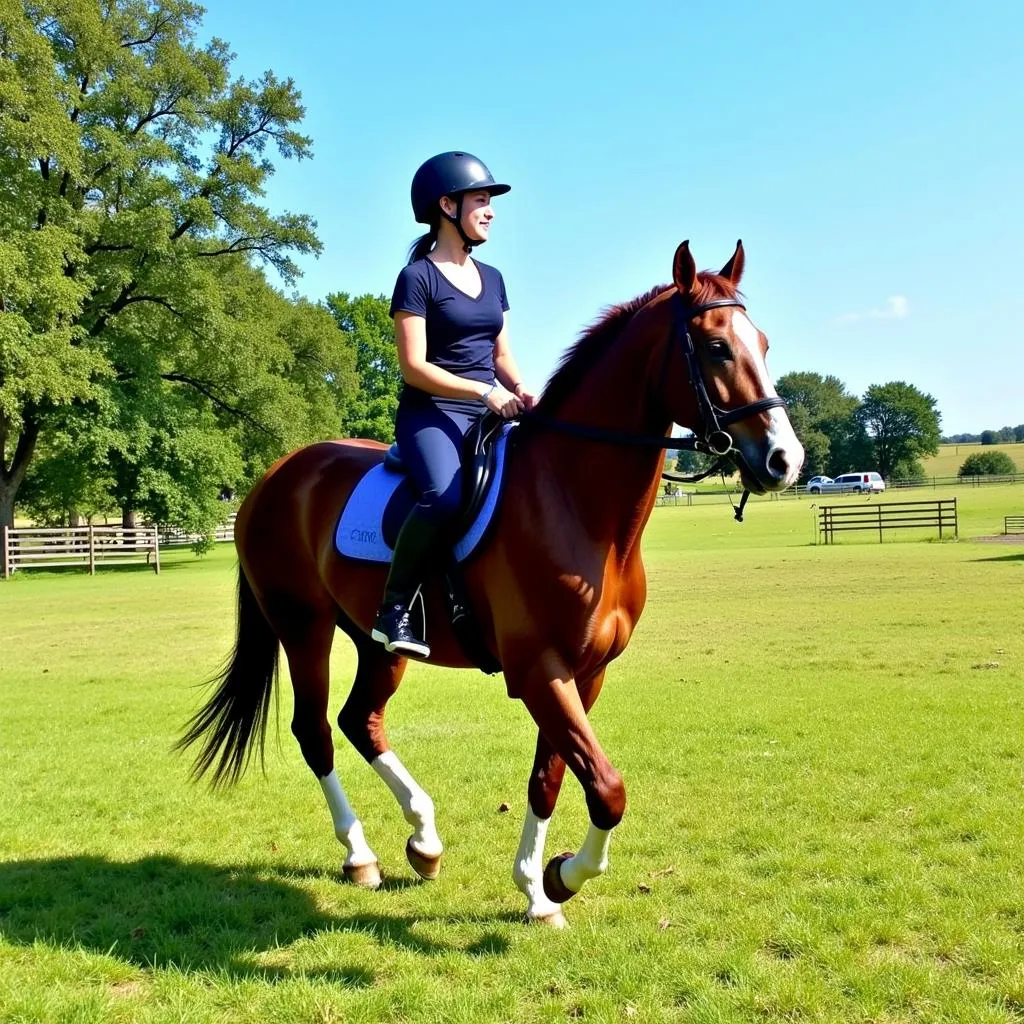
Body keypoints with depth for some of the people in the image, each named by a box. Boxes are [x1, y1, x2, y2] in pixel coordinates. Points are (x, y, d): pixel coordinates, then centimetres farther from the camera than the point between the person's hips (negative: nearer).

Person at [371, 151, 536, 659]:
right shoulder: (417, 277, -3)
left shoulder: (493, 278, 18)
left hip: (487, 417, 7)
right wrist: (485, 391, -20)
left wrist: (519, 389, -2)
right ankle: (393, 609, -19)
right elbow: (414, 367, -11)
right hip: (431, 414, -7)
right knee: (446, 496, -35)